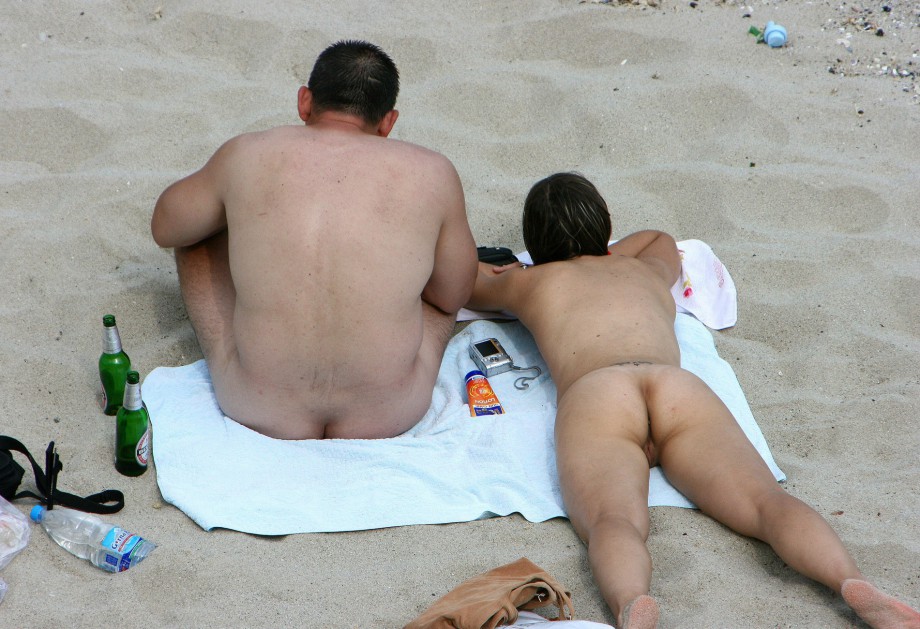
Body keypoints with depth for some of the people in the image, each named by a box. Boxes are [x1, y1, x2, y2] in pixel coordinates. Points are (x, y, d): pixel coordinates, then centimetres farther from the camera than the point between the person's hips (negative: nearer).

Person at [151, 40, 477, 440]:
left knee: (199, 231, 23)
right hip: (390, 418, 0)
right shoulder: (430, 175, -8)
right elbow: (451, 299, 7)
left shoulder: (248, 157, -6)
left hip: (258, 412, 0)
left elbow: (164, 228, 13)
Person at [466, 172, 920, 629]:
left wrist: (504, 276, 74)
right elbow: (662, 240, 68)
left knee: (614, 520, -30)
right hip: (681, 386, 2)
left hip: (594, 394, -2)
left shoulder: (532, 282, 34)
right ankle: (853, 583, -49)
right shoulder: (647, 270, 41)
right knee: (765, 501, -19)